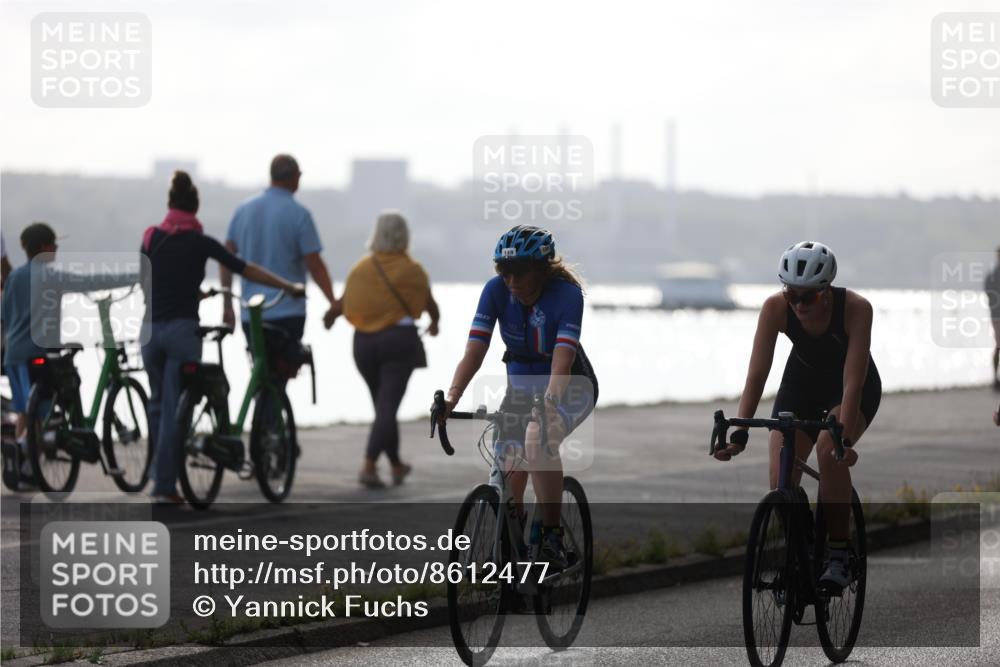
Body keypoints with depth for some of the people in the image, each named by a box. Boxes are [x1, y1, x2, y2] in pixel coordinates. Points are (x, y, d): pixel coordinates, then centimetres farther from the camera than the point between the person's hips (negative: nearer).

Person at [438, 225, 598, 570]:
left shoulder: (567, 294, -25)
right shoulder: (497, 290, -14)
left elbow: (563, 357, -38)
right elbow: (474, 349, -22)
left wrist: (549, 403, -54)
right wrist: (450, 399, -37)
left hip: (569, 386, -5)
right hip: (521, 384, 5)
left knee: (538, 439, -33)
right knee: (509, 467, -8)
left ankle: (552, 536, -27)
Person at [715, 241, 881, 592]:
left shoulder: (856, 308, -33)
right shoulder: (775, 308, -27)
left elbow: (852, 382, -37)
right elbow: (757, 373, -28)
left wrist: (844, 439, -47)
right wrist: (739, 433, -38)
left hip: (852, 389, -3)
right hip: (802, 383, 3)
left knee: (829, 450, -33)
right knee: (780, 484, -13)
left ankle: (838, 558, -22)